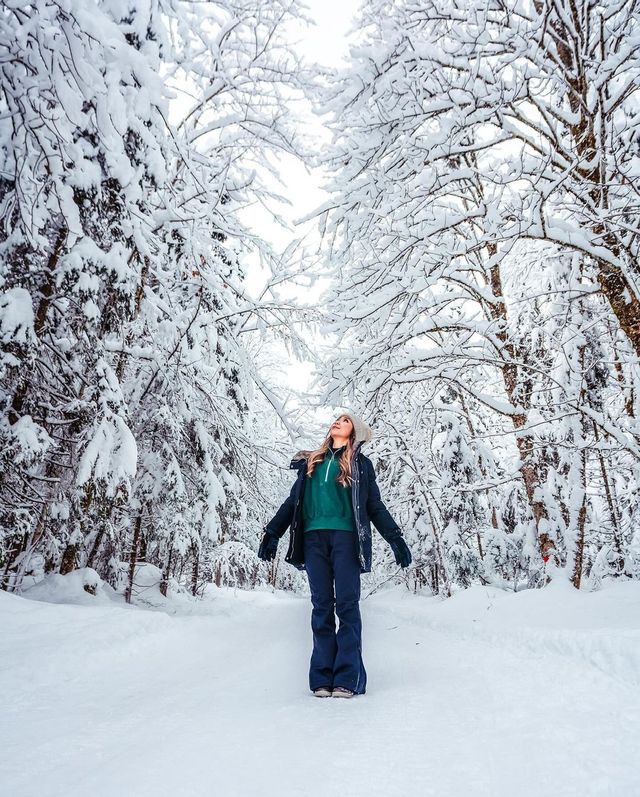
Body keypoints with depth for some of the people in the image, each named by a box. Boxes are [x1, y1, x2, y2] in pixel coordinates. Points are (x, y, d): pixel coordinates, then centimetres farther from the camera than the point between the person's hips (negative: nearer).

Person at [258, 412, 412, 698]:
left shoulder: (360, 464, 15)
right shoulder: (311, 462, 22)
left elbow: (375, 506, 13)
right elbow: (293, 501, 20)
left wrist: (395, 538, 3)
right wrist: (272, 532, 13)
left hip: (345, 536, -2)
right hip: (313, 537, 3)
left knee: (346, 604, -6)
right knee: (321, 606, 1)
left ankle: (347, 679, -3)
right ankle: (322, 679, 4)